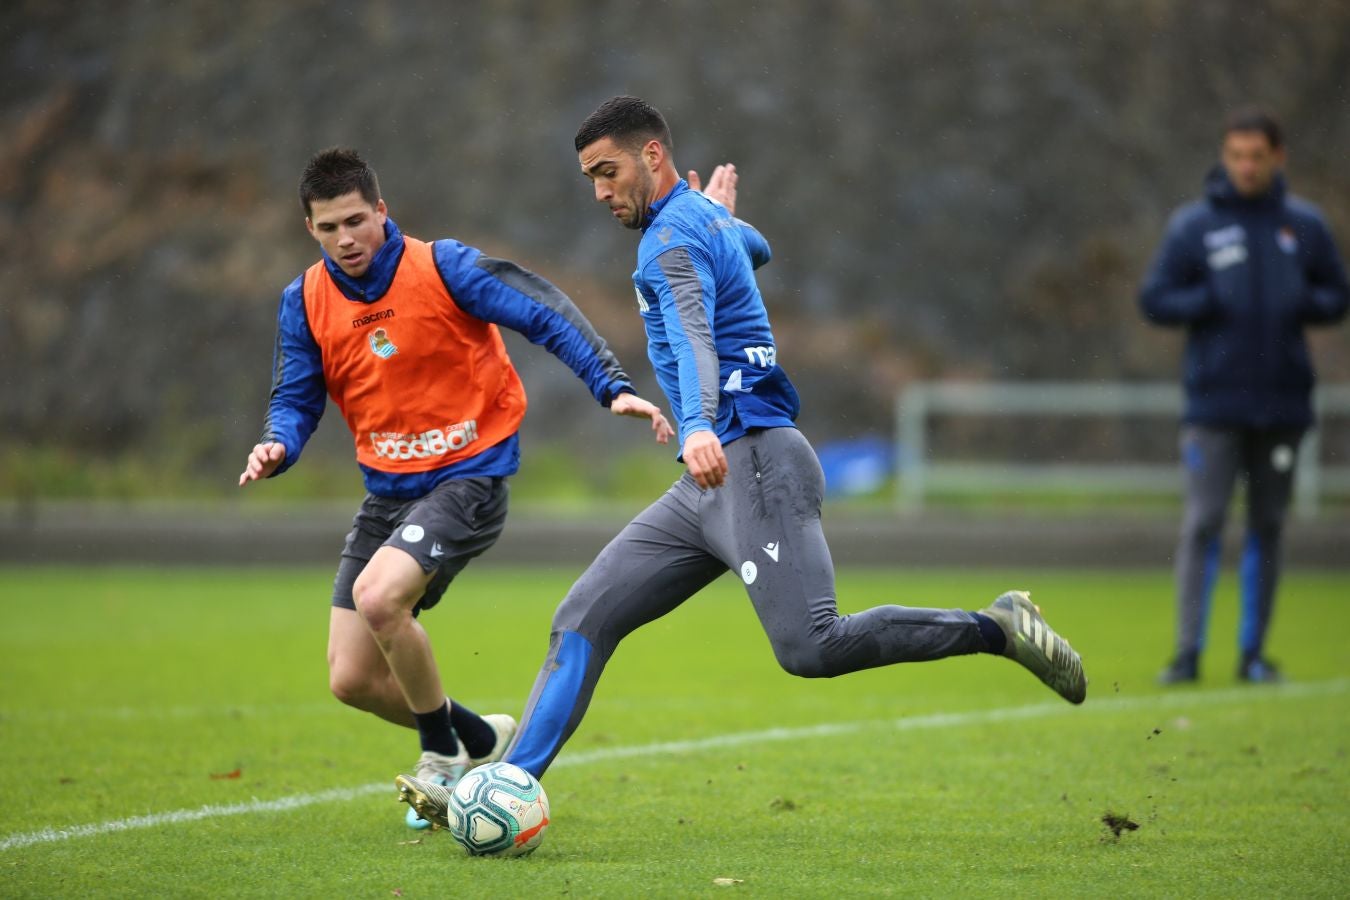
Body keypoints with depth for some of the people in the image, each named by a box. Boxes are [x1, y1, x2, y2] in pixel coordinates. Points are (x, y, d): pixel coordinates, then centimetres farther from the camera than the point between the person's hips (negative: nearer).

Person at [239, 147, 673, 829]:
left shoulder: (442, 267, -12)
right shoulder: (305, 302, 2)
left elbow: (547, 315, -11)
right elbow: (295, 400, 5)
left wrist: (613, 387, -20)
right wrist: (277, 447, -18)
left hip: (469, 478, -6)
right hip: (387, 490, 6)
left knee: (378, 595, -31)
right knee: (352, 680, 0)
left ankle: (443, 750, -6)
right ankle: (478, 740, 27)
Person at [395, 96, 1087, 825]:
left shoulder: (673, 237, -9)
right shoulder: (706, 220, 20)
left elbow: (693, 334, -30)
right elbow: (756, 248, 45)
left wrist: (697, 425, -47)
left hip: (754, 463, -10)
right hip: (709, 483, 10)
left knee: (810, 648, -22)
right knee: (582, 620, 3)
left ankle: (997, 630, -8)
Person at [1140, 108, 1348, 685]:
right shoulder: (1193, 225, 1)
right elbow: (1155, 300, 1)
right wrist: (1212, 301, -14)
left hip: (1282, 401, 3)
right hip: (1214, 404, -3)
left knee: (1268, 528, 7)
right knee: (1202, 524, -8)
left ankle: (1253, 652, 14)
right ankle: (1188, 652, -6)